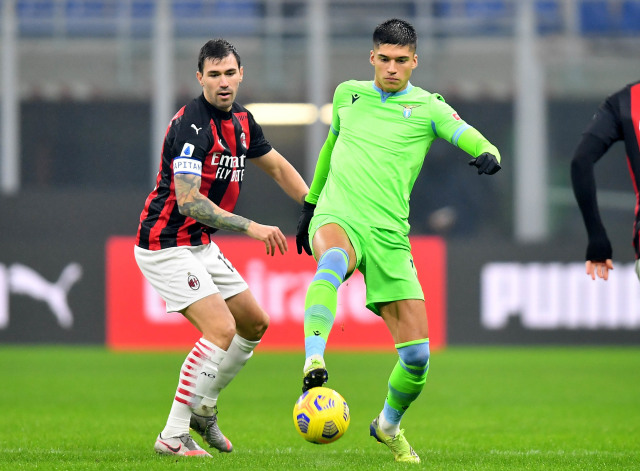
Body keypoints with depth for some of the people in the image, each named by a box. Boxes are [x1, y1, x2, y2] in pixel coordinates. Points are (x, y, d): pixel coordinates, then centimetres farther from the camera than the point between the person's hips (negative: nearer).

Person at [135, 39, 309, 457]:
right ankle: (173, 436, -17)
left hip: (201, 245, 9)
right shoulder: (192, 125, -21)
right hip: (166, 245, -9)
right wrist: (251, 227, -31)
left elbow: (278, 167, 23)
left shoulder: (241, 120, 7)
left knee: (255, 324, 16)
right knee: (221, 329, -20)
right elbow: (187, 200, -29)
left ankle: (203, 409, 28)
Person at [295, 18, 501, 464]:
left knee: (417, 354, -4)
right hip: (337, 218, 0)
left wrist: (489, 155, -32)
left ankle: (389, 424, 25)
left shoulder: (428, 107, 6)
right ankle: (314, 361, -57)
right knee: (333, 259, -41)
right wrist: (310, 201, 37)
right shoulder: (348, 94, 15)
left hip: (389, 235, 0)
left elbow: (476, 141, -9)